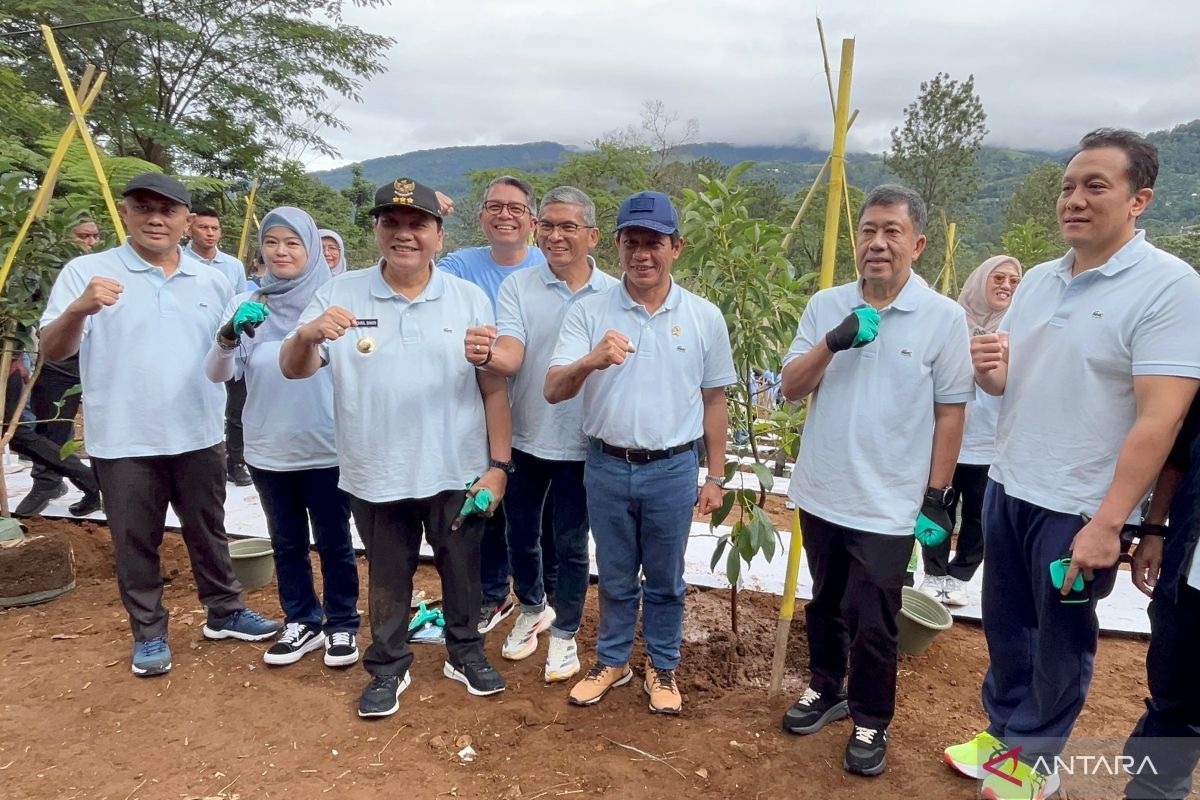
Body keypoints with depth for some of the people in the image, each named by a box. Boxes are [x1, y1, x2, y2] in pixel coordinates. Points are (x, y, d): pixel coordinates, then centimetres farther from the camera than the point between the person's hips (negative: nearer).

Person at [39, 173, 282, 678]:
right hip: (123, 442, -3)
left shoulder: (211, 282, 7)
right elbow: (53, 351, -12)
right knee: (135, 543, 10)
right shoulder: (87, 272, -5)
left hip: (198, 437, 3)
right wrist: (78, 310, -32)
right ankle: (148, 634, 27)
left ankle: (225, 613, 33)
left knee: (208, 533, 16)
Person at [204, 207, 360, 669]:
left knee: (334, 542, 10)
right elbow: (217, 374, -5)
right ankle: (302, 623, 34)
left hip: (327, 448, -3)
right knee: (287, 543, 17)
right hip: (268, 449, 4)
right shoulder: (245, 304, 2)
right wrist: (228, 335, -24)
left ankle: (342, 625, 27)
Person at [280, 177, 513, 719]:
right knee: (388, 578, 18)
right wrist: (306, 335, -30)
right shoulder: (340, 295, -3)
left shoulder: (470, 299, -2)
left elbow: (494, 387, -1)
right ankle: (387, 668, 38)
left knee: (462, 571, 17)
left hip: (457, 472, 0)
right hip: (376, 476, 0)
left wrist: (499, 464, -4)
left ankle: (465, 654, 40)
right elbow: (293, 369, -6)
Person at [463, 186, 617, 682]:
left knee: (571, 545, 12)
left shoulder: (613, 295, -4)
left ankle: (564, 633, 33)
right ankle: (532, 609, 45)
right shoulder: (517, 286, -7)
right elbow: (510, 358, -21)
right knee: (521, 535, 17)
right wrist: (485, 354, -43)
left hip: (583, 444, -1)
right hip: (525, 439, 1)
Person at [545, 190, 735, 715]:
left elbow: (714, 402, 5)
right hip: (607, 467, 0)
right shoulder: (589, 312, -6)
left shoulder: (704, 317, -3)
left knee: (665, 580, 16)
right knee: (615, 578, 18)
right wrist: (590, 362, -36)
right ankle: (612, 661, 40)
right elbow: (553, 391, -14)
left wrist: (715, 478, 7)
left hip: (673, 470, 0)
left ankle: (662, 667, 38)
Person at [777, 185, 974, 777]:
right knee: (825, 604, 20)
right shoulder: (825, 305, 1)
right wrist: (830, 344, -18)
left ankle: (870, 722, 29)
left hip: (888, 503, -3)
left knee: (872, 622, 7)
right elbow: (790, 388, 0)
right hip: (821, 493, 4)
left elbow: (950, 411, -3)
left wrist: (936, 495, -4)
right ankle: (827, 689, 41)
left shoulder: (944, 317, -7)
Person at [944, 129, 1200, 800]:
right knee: (1007, 625, 19)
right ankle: (1004, 729, 39)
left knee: (1060, 639, 13)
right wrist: (988, 368, -10)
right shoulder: (1038, 280, 6)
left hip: (1079, 507, -6)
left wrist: (1107, 523, -23)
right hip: (1007, 486, 6)